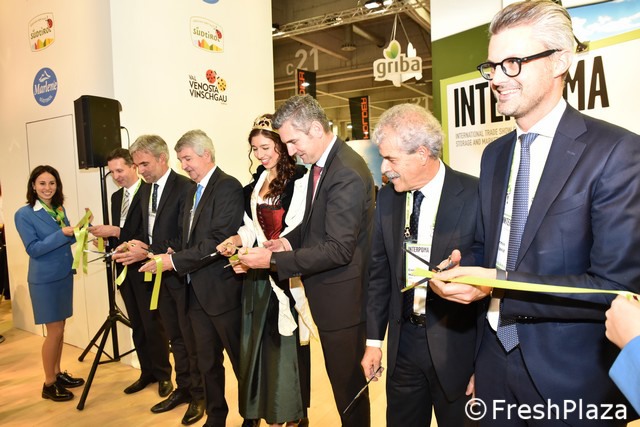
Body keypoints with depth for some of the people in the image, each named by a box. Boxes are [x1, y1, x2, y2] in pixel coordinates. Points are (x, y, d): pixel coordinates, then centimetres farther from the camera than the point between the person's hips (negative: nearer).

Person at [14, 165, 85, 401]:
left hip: (64, 275, 6)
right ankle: (49, 384, 15)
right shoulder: (24, 214, -12)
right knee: (55, 331, 0)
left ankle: (58, 374, 29)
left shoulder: (59, 208, 6)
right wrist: (62, 233, -25)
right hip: (44, 280, -6)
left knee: (60, 329, 15)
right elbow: (33, 249, -17)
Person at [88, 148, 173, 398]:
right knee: (137, 325, 13)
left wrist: (115, 232, -21)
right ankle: (147, 372, 25)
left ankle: (163, 375, 15)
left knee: (153, 324, 1)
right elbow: (118, 233, 17)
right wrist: (105, 236, -3)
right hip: (124, 269, 7)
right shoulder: (116, 197, 14)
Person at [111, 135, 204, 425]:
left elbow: (185, 239, -20)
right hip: (161, 275, 8)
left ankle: (199, 396, 22)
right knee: (175, 338, 18)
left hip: (182, 274, -8)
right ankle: (183, 389, 33)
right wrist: (135, 245, -6)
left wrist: (149, 253, -23)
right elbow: (149, 233, 15)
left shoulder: (185, 188, -16)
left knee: (192, 339, 5)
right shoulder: (145, 191, 11)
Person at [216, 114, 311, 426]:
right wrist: (238, 240, -8)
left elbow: (296, 234, -18)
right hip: (258, 276, 7)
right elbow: (253, 225, 12)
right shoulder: (257, 182, 12)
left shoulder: (299, 181, -13)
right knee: (260, 343, 14)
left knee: (286, 344, 6)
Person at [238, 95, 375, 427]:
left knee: (347, 378, 9)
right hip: (327, 291, 9)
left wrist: (274, 260, -22)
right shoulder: (321, 163, 6)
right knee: (341, 375, 22)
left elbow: (338, 249, -25)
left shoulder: (347, 174, -23)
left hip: (342, 297, -9)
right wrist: (290, 240, -1)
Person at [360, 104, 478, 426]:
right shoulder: (387, 197, 0)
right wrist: (374, 340, 7)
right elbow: (379, 271, 5)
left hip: (456, 345, -4)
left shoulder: (475, 197, -15)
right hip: (402, 342, 4)